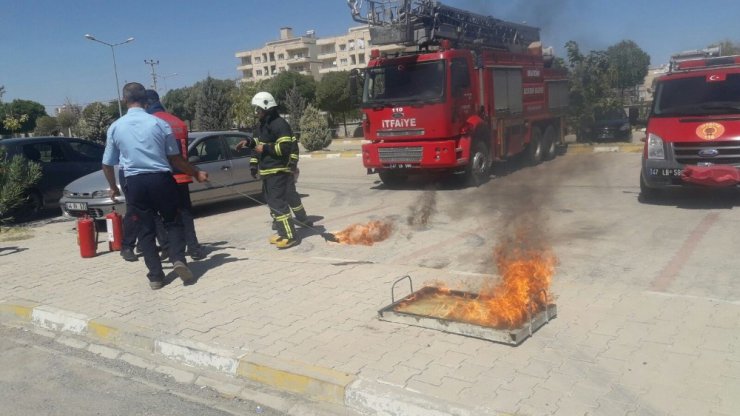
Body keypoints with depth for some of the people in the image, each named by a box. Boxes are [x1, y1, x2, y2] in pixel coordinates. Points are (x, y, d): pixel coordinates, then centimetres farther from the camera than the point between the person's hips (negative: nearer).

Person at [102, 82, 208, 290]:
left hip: (135, 183, 1)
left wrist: (113, 187, 26)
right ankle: (179, 259, -9)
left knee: (146, 228, 10)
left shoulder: (115, 127, 4)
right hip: (161, 179, -1)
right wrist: (196, 174, 13)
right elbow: (175, 158, 1)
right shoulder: (159, 123, -2)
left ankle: (155, 275, 7)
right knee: (172, 221, 13)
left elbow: (107, 164, 11)